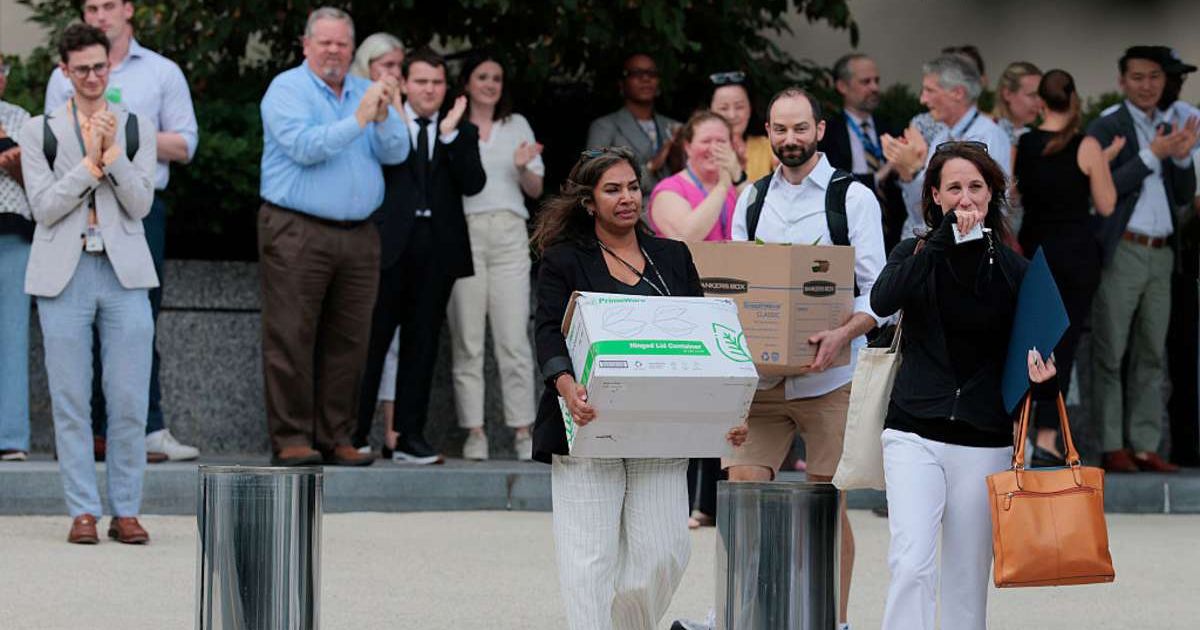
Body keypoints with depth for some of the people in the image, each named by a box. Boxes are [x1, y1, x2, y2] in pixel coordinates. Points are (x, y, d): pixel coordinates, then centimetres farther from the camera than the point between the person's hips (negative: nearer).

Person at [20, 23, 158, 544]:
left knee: (130, 401, -2)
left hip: (125, 273, 1)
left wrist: (112, 153, -11)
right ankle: (83, 512, 4)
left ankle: (126, 511, 6)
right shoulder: (39, 130, 8)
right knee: (71, 402, -2)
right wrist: (89, 162, -10)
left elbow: (140, 204, 1)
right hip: (63, 275, -1)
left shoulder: (137, 129, 10)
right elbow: (43, 207, -2)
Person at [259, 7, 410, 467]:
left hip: (358, 235, 5)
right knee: (291, 339, -6)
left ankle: (336, 437, 10)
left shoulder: (366, 93, 16)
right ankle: (290, 438, -4)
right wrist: (358, 121, -17)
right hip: (297, 234, -5)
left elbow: (397, 153, 5)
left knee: (348, 342, 5)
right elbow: (304, 146, -16)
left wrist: (383, 116, -12)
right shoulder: (287, 89, 0)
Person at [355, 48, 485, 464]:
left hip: (437, 248, 3)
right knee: (372, 341, -2)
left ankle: (410, 437, 10)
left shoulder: (462, 132, 13)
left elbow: (473, 184, -1)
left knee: (422, 344, 6)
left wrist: (451, 135, -10)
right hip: (390, 245, -3)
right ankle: (355, 434, 3)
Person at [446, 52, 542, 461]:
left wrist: (523, 168, -3)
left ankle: (522, 431, -4)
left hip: (509, 232, 2)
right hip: (464, 231, -2)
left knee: (514, 338, -5)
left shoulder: (517, 126, 18)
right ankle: (474, 431, -1)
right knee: (467, 339, -4)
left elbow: (536, 190, 18)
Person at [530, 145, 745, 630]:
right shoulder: (564, 261, 4)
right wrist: (566, 385, -31)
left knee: (664, 553, -2)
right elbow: (549, 332, -10)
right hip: (590, 428, -3)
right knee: (592, 555, -6)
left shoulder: (673, 258, 15)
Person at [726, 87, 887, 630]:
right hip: (759, 374, 4)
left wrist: (844, 334, -22)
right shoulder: (752, 199, 14)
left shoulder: (854, 198, 0)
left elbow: (877, 292, -4)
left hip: (827, 377, -4)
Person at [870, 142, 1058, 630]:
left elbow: (1026, 352, 12)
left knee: (968, 578, 5)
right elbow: (882, 301, -17)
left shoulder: (1012, 270, 6)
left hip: (984, 441, 2)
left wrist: (1038, 371, -13)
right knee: (912, 563, -17)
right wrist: (945, 238, -20)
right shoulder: (916, 255, 4)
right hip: (915, 433, -1)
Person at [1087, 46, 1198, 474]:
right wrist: (1152, 155, -15)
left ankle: (1145, 446, 9)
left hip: (1160, 255, 6)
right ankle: (1112, 447, -2)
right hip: (1122, 252, -6)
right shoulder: (1105, 129, -2)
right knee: (1111, 353, -3)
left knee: (1151, 354, 6)